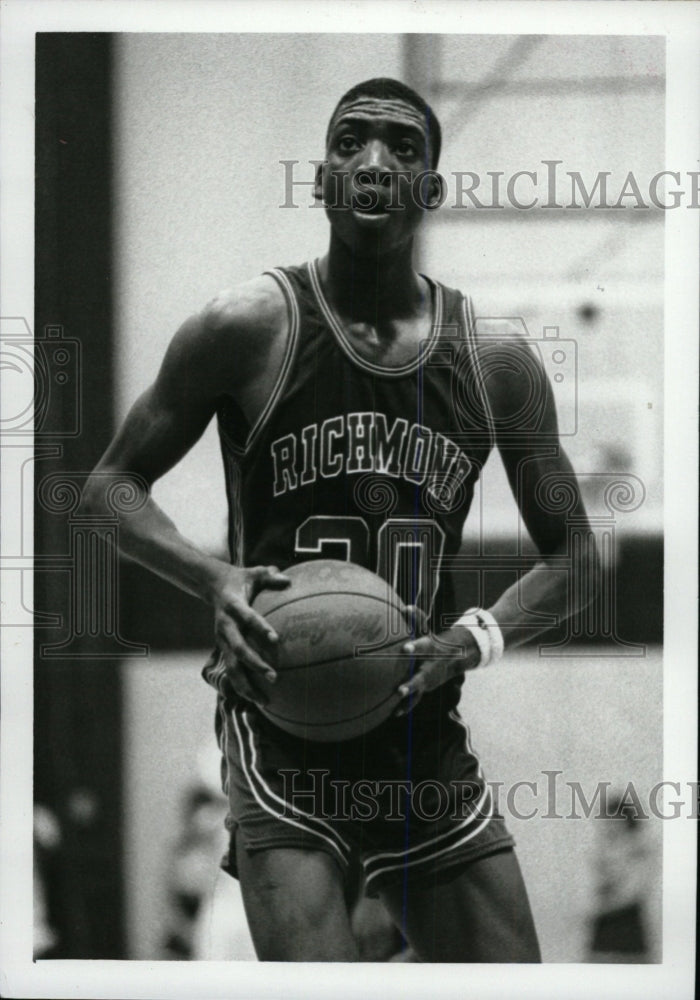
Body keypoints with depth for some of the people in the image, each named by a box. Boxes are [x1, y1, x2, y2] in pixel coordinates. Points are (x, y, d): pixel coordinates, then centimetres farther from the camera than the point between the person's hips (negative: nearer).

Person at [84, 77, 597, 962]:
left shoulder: (496, 361, 4)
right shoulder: (247, 329, -5)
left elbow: (574, 557, 11)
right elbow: (109, 487, 3)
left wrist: (478, 638, -9)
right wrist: (213, 580, -16)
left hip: (430, 743, 4)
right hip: (283, 745, -4)